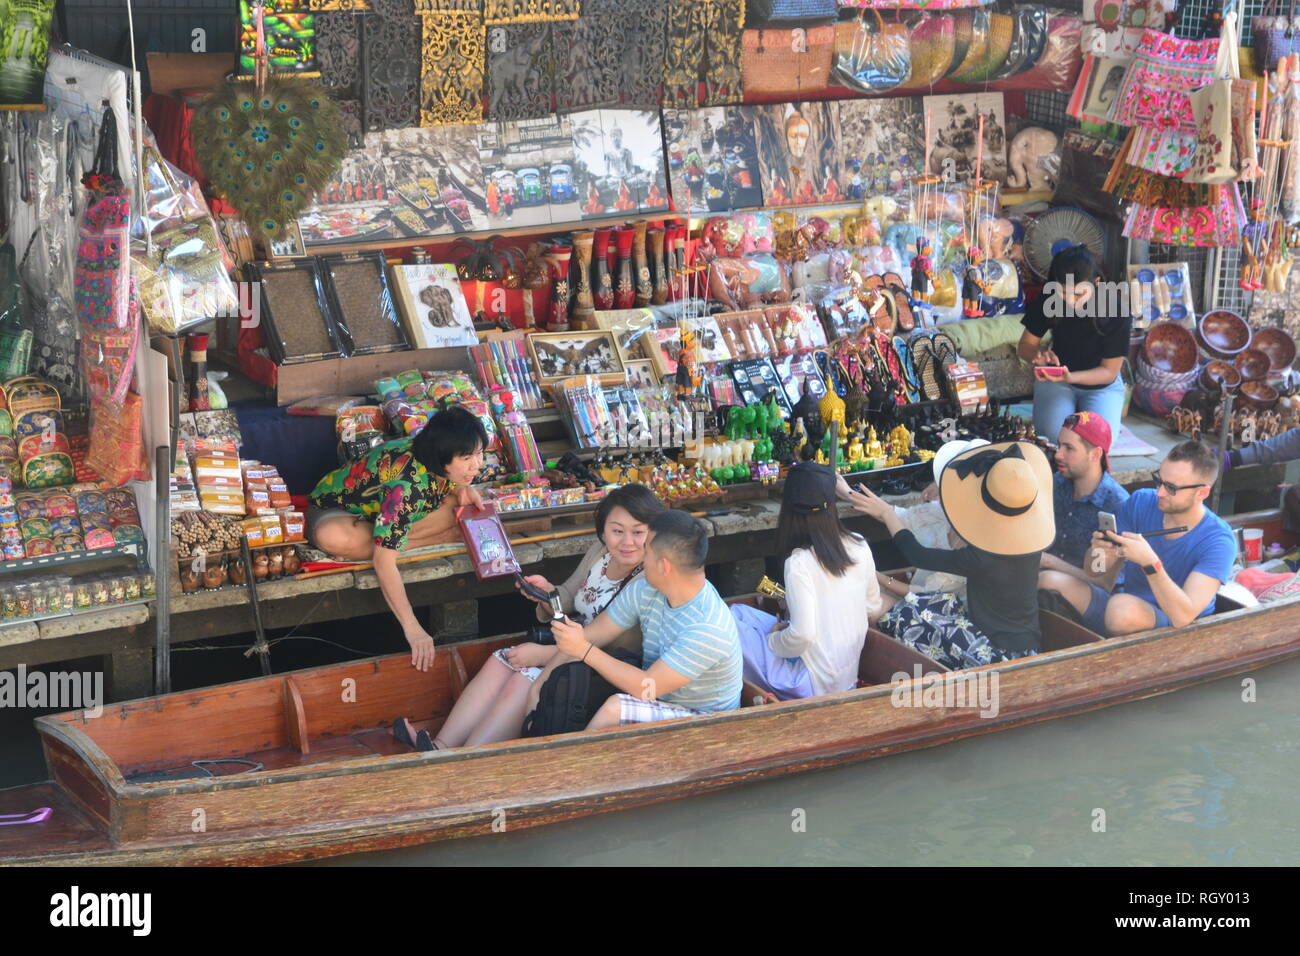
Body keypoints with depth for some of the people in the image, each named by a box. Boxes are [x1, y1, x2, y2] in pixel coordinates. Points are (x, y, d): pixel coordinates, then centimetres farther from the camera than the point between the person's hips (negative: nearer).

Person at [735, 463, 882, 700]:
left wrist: (773, 639, -5)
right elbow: (873, 609, 8)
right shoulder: (860, 547, -2)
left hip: (814, 684, -7)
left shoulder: (799, 564, -21)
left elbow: (803, 634, -25)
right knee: (742, 611, 16)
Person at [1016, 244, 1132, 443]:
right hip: (1056, 381, 1)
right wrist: (1038, 355, -33)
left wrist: (1070, 377, -38)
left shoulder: (1116, 314, -26)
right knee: (1052, 433, -24)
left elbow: (1109, 371, -19)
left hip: (1101, 384, -1)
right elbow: (1025, 345, -7)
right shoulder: (1049, 301, -18)